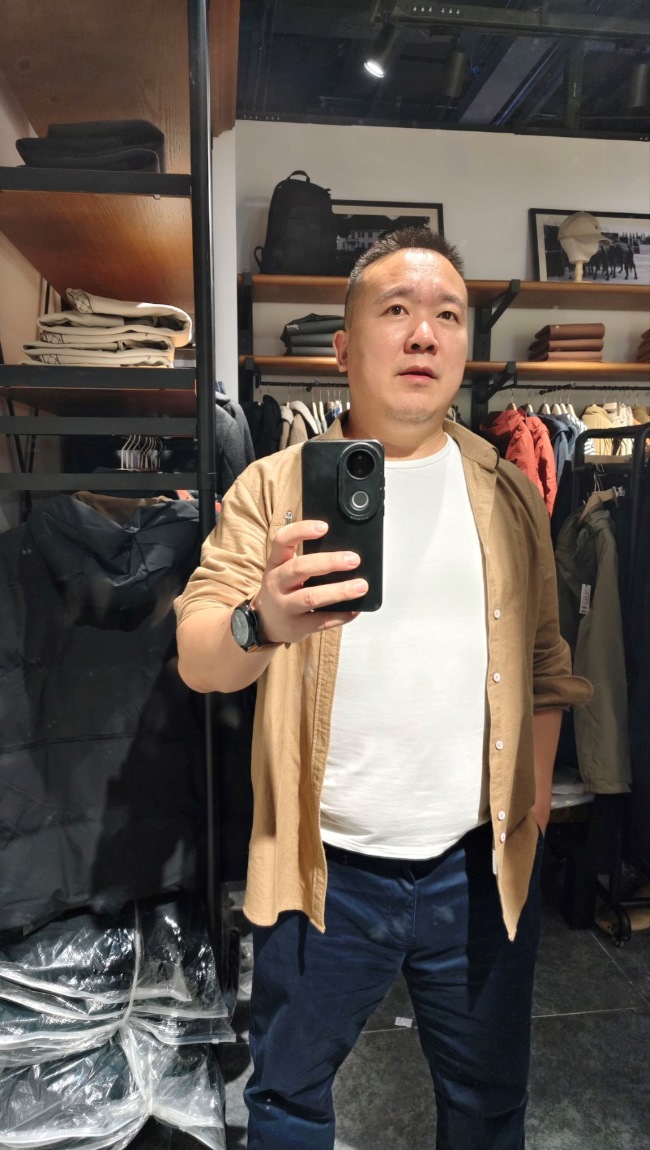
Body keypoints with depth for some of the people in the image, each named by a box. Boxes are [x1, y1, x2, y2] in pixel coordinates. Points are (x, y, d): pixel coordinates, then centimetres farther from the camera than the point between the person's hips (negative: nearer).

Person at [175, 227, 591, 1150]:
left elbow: (545, 657, 10)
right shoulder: (274, 486, -6)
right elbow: (196, 657, -15)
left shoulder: (510, 494, 3)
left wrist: (536, 790, 3)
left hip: (482, 865, 3)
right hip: (323, 866, -1)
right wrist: (262, 623, -36)